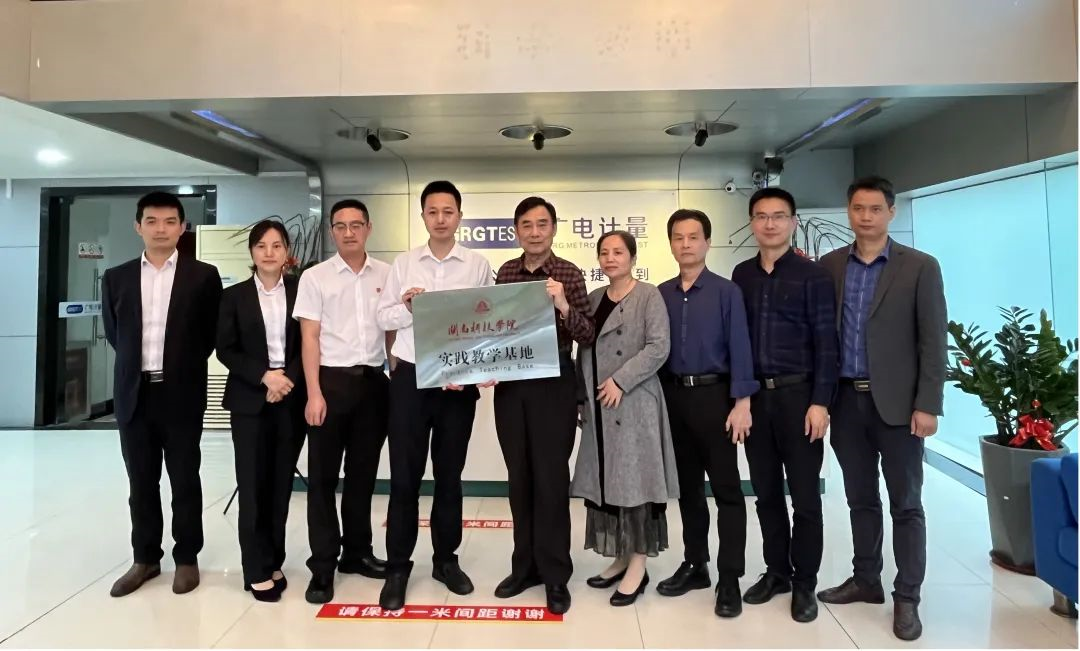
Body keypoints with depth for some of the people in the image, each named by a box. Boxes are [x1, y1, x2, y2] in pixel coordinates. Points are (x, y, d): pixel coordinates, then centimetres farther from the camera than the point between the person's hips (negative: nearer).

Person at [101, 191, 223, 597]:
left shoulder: (203, 276, -1)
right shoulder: (116, 278, 8)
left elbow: (213, 333, 3)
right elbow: (113, 333, 16)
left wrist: (185, 364, 5)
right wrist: (137, 362, 10)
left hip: (182, 394, -3)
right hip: (134, 393, 3)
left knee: (184, 480, 6)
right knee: (141, 482, 11)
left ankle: (186, 557, 19)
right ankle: (145, 558, 25)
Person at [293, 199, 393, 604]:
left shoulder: (387, 275, 7)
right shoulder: (315, 277, 0)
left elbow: (393, 331, 11)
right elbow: (309, 339, -3)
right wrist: (314, 394, -10)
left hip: (373, 381, 3)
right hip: (332, 380, -2)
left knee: (363, 473, 12)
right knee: (323, 476, 3)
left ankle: (357, 553, 26)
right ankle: (322, 566, 12)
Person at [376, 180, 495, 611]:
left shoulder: (478, 266, 1)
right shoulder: (404, 263, 5)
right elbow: (384, 317, 5)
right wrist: (407, 306, -14)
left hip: (458, 381, 0)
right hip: (410, 377, 1)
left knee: (450, 474, 12)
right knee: (404, 476, 5)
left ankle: (446, 560, 28)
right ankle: (397, 567, 19)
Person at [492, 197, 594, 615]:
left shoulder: (569, 274, -4)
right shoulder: (504, 273, 6)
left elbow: (588, 338, -8)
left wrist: (564, 307, -23)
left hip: (553, 385, -3)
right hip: (509, 385, 4)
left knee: (551, 479, 1)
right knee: (519, 478, 11)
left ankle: (555, 575, 15)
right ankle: (525, 565, 26)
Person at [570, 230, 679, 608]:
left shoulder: (649, 296, -3)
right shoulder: (594, 298, 14)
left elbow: (659, 347, -14)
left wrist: (620, 381, -17)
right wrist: (582, 395, 8)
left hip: (634, 404, -6)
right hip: (598, 407, 6)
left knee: (635, 479, -2)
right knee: (604, 480, 9)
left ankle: (638, 568, 8)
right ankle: (620, 558, 22)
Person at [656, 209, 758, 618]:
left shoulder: (726, 291, -5)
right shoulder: (661, 295, 6)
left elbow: (739, 349, -8)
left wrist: (742, 403, -14)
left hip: (714, 395, -4)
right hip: (674, 397, 4)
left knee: (726, 488, 1)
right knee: (687, 486, 14)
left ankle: (729, 579, 12)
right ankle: (694, 565, 28)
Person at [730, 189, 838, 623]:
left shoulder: (812, 275, -3)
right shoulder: (742, 275, 8)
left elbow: (825, 343, -7)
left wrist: (820, 402, -12)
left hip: (797, 394, -4)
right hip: (754, 395, 4)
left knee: (804, 494, 5)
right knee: (766, 491, 12)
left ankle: (804, 582, 19)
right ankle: (776, 570, 27)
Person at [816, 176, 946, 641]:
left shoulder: (920, 268, -3)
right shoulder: (829, 266, 6)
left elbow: (933, 342, -6)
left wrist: (927, 406, -11)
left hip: (896, 402, -3)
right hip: (846, 400, 3)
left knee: (905, 504, 6)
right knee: (860, 499, 14)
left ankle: (906, 598, 17)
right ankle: (866, 580, 29)